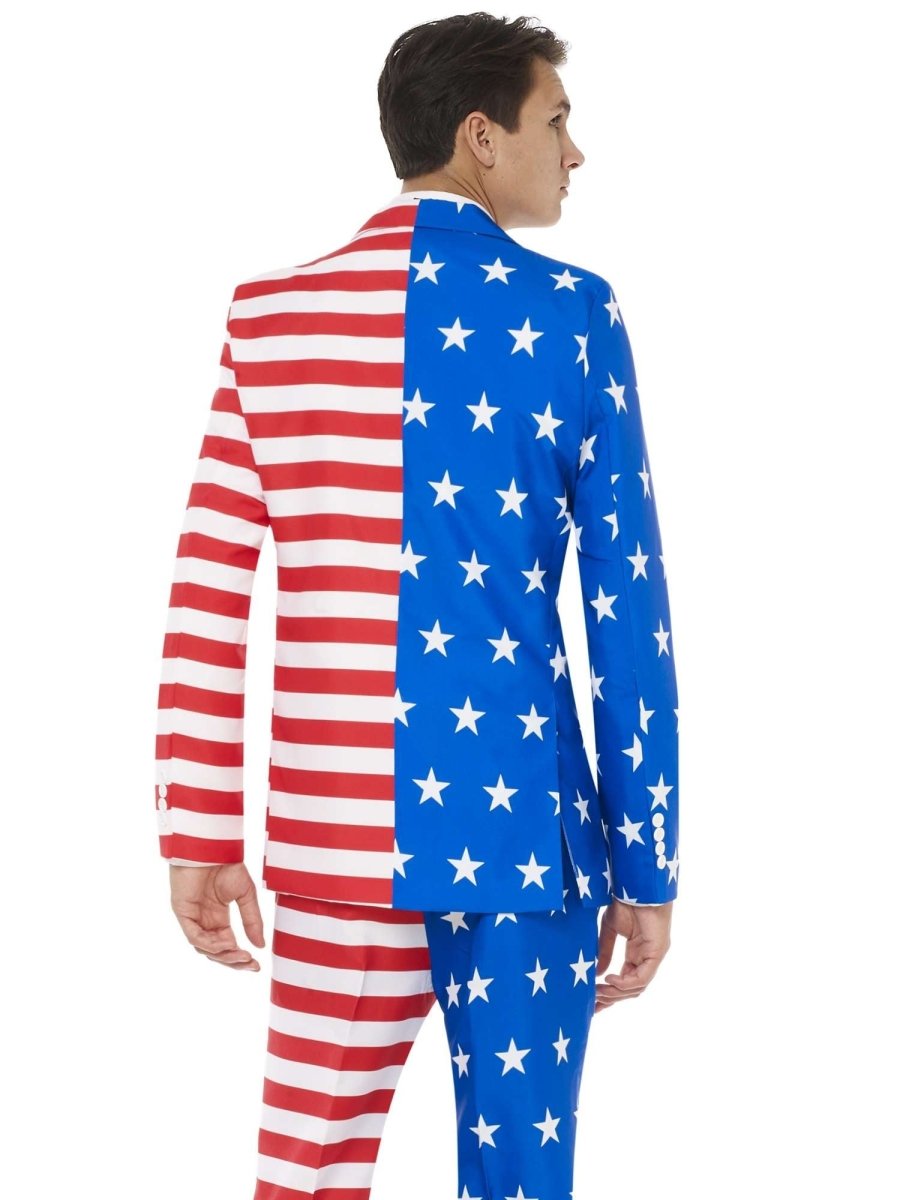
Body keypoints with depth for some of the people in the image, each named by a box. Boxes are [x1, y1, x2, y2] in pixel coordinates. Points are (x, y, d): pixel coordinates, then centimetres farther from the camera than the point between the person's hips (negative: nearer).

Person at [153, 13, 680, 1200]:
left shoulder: (268, 314, 5)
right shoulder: (568, 311, -2)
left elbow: (208, 593, 2)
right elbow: (628, 606, -4)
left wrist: (199, 833, 8)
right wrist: (646, 862, 2)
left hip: (334, 830, 3)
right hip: (519, 820, -2)